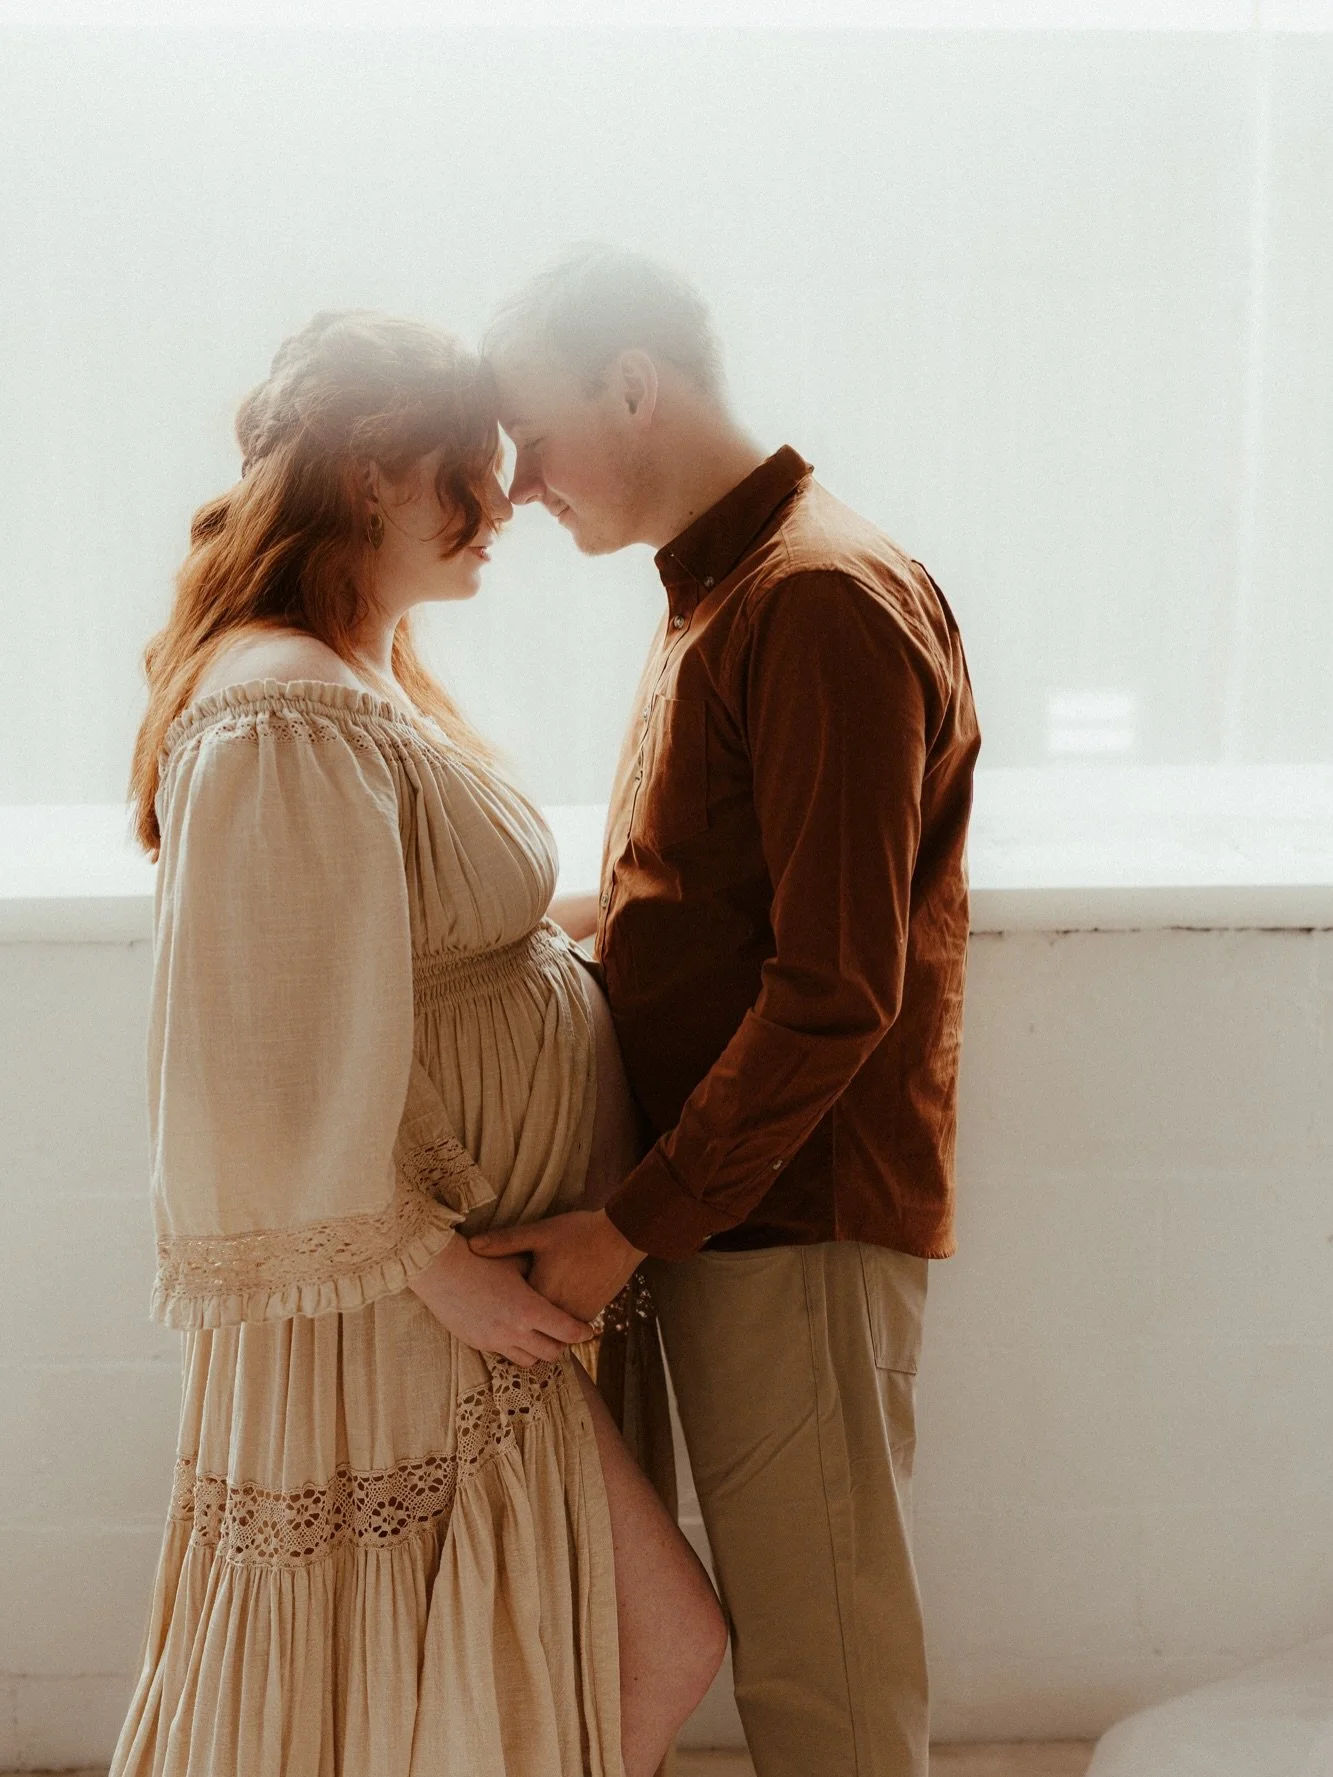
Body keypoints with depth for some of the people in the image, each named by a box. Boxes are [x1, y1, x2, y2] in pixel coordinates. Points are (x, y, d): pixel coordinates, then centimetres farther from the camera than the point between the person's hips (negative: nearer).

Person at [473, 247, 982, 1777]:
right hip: (722, 1211, 9)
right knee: (775, 1629, 18)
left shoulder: (827, 600, -16)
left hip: (797, 1221, -9)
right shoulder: (714, 592, 16)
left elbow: (837, 990, -21)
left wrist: (635, 1222, -18)